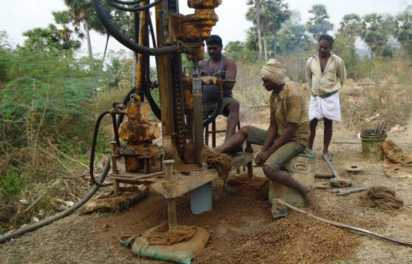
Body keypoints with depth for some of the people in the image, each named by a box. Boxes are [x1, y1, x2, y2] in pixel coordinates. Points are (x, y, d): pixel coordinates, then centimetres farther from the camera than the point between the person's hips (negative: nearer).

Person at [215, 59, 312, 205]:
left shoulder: (293, 94, -24)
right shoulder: (274, 95, 2)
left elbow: (290, 130, -25)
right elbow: (273, 126, 2)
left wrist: (268, 152, -21)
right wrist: (263, 149, -11)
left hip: (296, 139, -9)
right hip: (280, 135, 9)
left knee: (269, 168, -30)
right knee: (245, 131, 2)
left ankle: (303, 190, -13)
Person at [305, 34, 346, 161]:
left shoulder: (338, 61, -7)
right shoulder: (311, 61, -3)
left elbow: (342, 78, 7)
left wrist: (333, 88, 9)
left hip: (331, 97, -1)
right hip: (315, 97, 1)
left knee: (328, 123, 5)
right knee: (312, 123, -1)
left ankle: (325, 151, 14)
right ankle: (309, 149, 11)